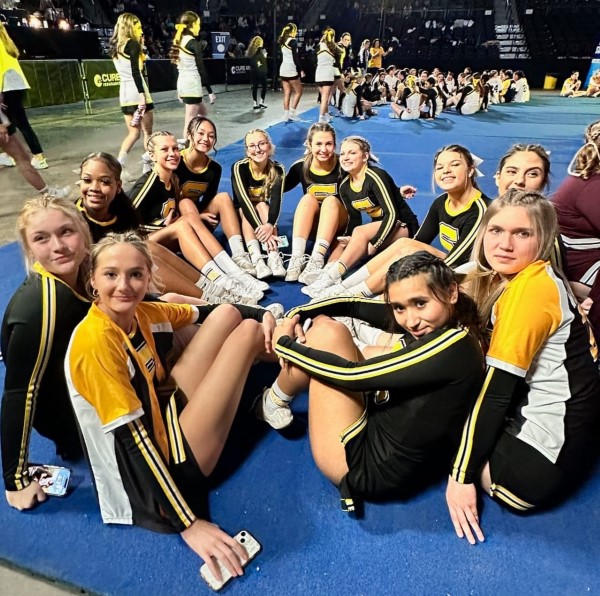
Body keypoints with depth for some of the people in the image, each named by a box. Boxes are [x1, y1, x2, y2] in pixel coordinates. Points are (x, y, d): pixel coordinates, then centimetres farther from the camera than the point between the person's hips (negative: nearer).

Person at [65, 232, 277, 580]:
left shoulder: (141, 312, -1)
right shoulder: (95, 340, -24)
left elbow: (211, 313, 12)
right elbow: (134, 437, -26)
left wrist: (265, 315, -5)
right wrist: (188, 524, -27)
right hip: (162, 466, -8)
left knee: (229, 316, 3)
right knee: (245, 332, -10)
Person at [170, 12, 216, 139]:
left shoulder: (178, 41, 11)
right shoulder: (194, 43, -13)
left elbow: (178, 67, 15)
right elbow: (201, 70, -15)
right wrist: (210, 91, -10)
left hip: (182, 84, 9)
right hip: (192, 85, -9)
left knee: (202, 111, 24)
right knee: (190, 121, -4)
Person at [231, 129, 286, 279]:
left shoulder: (277, 170, -14)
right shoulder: (239, 167, -21)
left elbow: (276, 201, -28)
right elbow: (243, 200, -34)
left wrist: (270, 225, -48)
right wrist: (260, 229, -47)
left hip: (263, 212, 1)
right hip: (242, 216, -1)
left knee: (262, 206, -29)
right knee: (245, 210, -32)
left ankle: (274, 256, -47)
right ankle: (256, 259, -52)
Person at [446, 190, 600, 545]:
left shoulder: (531, 288, -23)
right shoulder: (504, 277, 6)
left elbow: (498, 389, -23)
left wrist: (462, 475, -17)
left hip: (549, 427, -8)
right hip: (529, 406, 9)